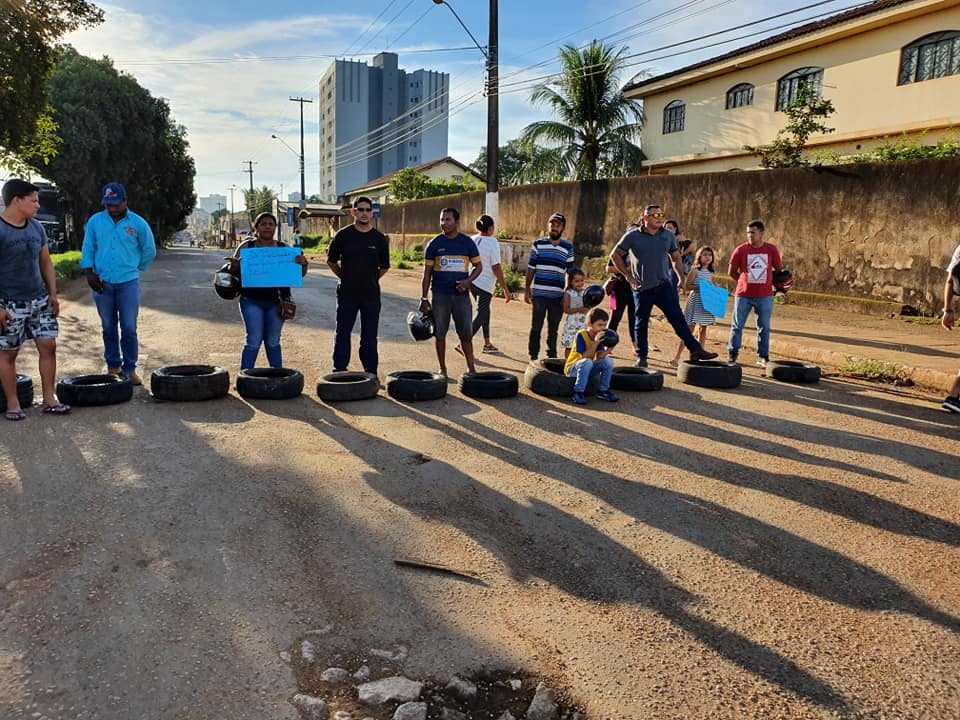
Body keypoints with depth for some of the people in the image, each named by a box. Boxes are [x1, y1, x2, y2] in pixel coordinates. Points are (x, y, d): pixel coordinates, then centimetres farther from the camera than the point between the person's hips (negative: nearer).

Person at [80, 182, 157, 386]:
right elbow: (88, 249, 9)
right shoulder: (95, 222, 3)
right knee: (108, 328, 10)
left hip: (128, 283, -2)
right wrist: (89, 273, -1)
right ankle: (113, 365, 22)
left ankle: (130, 369, 6)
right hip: (102, 283, 2)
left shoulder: (138, 223, -2)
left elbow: (149, 251, 9)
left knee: (129, 328, -5)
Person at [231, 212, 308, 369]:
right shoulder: (246, 247, 2)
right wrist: (235, 265, -17)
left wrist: (303, 263, -15)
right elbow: (233, 272, 6)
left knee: (273, 342, 11)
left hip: (276, 302, 2)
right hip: (252, 301, -2)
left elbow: (299, 274, 8)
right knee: (254, 341, -6)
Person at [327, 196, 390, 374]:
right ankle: (339, 371, 11)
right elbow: (331, 260, 9)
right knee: (342, 334, 3)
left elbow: (384, 267, 12)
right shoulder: (343, 235, -1)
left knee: (370, 336, 7)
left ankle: (371, 372, 17)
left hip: (371, 294, 1)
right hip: (347, 293, -1)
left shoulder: (380, 239, 2)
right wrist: (345, 277, 8)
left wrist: (371, 279, 8)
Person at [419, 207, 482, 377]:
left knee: (466, 333, 2)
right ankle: (442, 369, 15)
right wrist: (424, 298, -2)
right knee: (440, 333, 4)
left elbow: (478, 265, 10)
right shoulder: (434, 244, 2)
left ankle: (471, 367, 13)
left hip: (461, 293, 0)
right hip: (440, 294, 0)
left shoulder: (467, 242, 4)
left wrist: (468, 281, -10)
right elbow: (427, 272, 4)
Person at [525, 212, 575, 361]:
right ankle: (533, 356, 12)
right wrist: (527, 290, 2)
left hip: (557, 296, 1)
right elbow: (530, 269, 6)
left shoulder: (568, 248, 7)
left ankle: (552, 357, 20)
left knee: (553, 329, 9)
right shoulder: (538, 245, 4)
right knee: (536, 327, 2)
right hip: (539, 294, -1)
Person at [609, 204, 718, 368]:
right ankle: (641, 357, 19)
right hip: (642, 288, -1)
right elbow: (615, 255, 1)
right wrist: (629, 276, -3)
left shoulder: (668, 235, 6)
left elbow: (676, 257, 19)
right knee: (641, 323, 7)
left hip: (664, 285, 1)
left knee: (677, 317, -8)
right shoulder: (632, 236, -4)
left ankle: (695, 350, -11)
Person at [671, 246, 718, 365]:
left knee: (703, 330, 9)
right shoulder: (695, 271, -6)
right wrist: (701, 286, -19)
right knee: (689, 330, -9)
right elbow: (686, 287, -12)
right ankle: (677, 356, -6)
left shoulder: (710, 273, 13)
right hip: (695, 303, -6)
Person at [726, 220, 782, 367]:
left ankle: (763, 357, 16)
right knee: (737, 326, 3)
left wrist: (769, 282, 9)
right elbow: (732, 273, 5)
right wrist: (745, 282, 5)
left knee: (764, 327, 7)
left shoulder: (771, 249, 1)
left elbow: (779, 270, 14)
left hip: (765, 296, 1)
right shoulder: (740, 250, -4)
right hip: (743, 295, -1)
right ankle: (732, 355, 14)